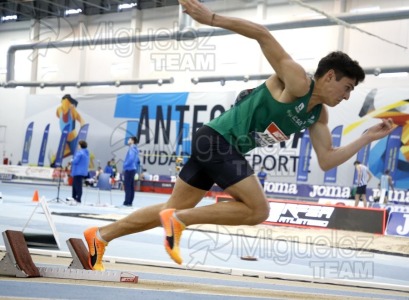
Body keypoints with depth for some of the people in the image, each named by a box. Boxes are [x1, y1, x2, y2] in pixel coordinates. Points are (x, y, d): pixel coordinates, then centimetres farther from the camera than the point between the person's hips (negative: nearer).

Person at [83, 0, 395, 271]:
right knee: (258, 210, -11)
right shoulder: (297, 81, -14)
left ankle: (100, 236, 16)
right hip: (218, 138, -9)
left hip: (221, 146, 9)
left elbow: (327, 161, 12)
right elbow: (264, 34, -19)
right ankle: (178, 220, -9)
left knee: (173, 209, 11)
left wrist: (368, 137, 8)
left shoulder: (318, 115, 12)